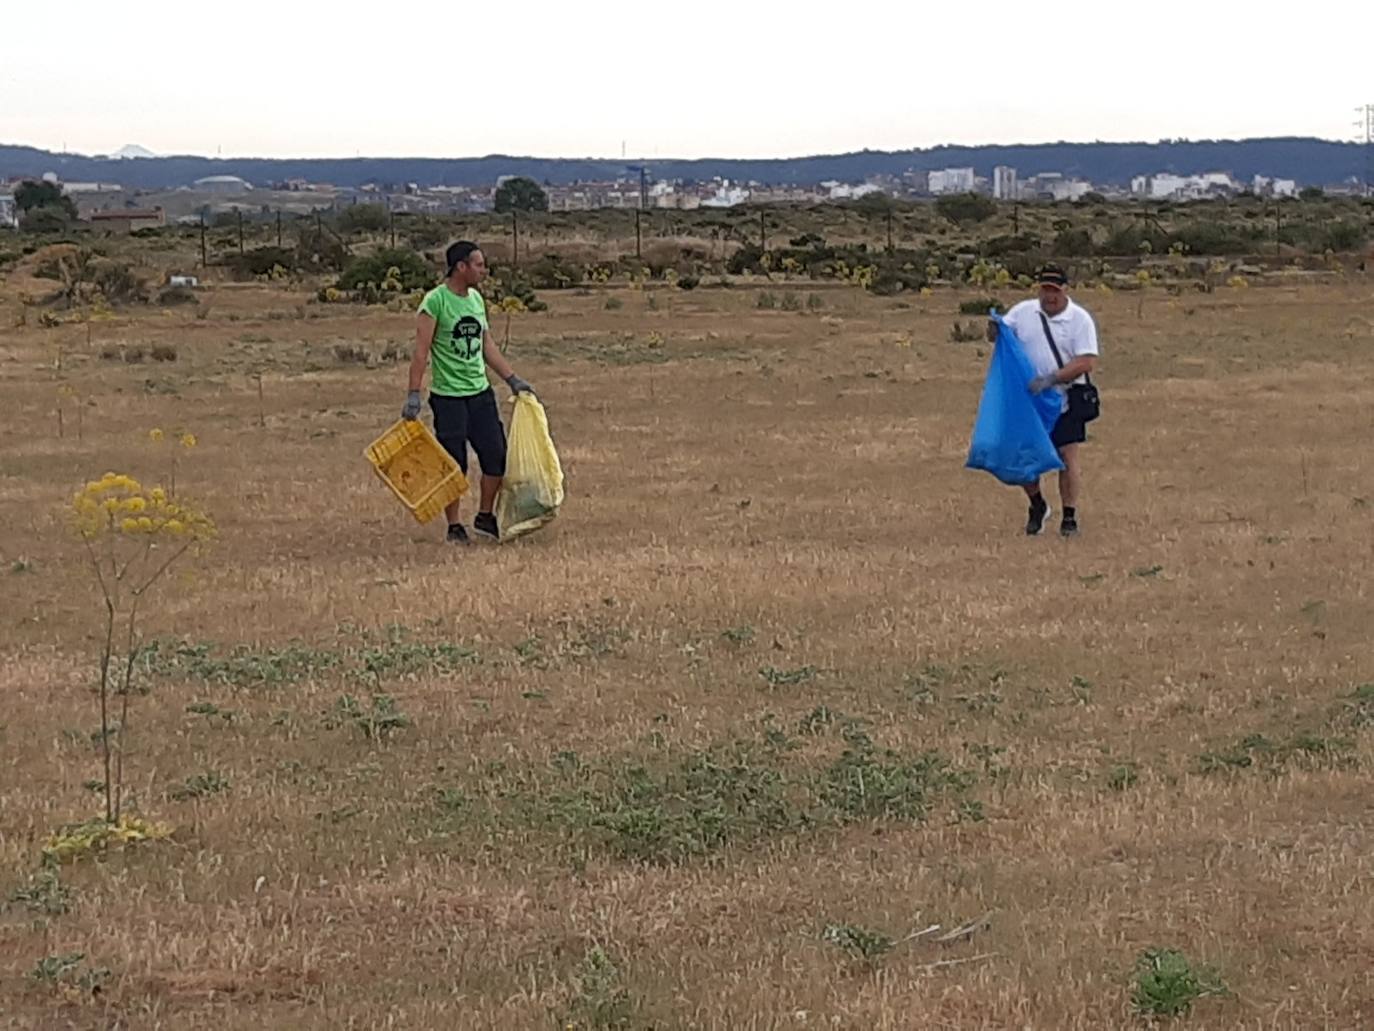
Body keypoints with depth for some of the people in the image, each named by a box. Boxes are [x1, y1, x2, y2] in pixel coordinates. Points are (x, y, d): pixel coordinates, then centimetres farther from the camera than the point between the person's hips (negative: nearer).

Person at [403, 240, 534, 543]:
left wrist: (513, 379, 17)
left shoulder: (477, 300, 10)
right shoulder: (435, 301, -12)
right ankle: (454, 526, 12)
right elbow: (421, 350, -16)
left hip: (481, 393, 7)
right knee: (454, 465, 0)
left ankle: (485, 516, 22)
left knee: (496, 456, 5)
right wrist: (413, 396, -21)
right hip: (448, 396, -7)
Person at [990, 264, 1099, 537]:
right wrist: (993, 330, -16)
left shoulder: (1080, 319, -8)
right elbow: (999, 334, 10)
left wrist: (1052, 379, -26)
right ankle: (1037, 506, 29)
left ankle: (1069, 517, 5)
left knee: (1069, 456, -3)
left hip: (1064, 402, -3)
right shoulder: (1023, 312, 3)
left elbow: (1087, 362, -15)